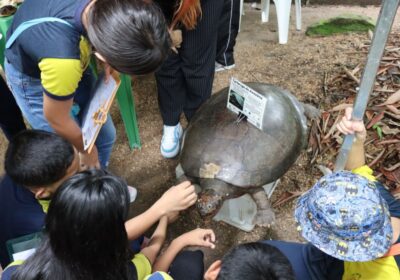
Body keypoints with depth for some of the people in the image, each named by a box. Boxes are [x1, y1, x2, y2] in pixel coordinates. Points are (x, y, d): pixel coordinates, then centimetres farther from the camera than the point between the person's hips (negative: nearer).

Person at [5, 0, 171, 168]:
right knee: (72, 161, 1)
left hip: (71, 60, 6)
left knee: (104, 136, 13)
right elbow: (56, 120, -23)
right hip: (30, 77, -5)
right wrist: (86, 150, -4)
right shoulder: (62, 60, -45)